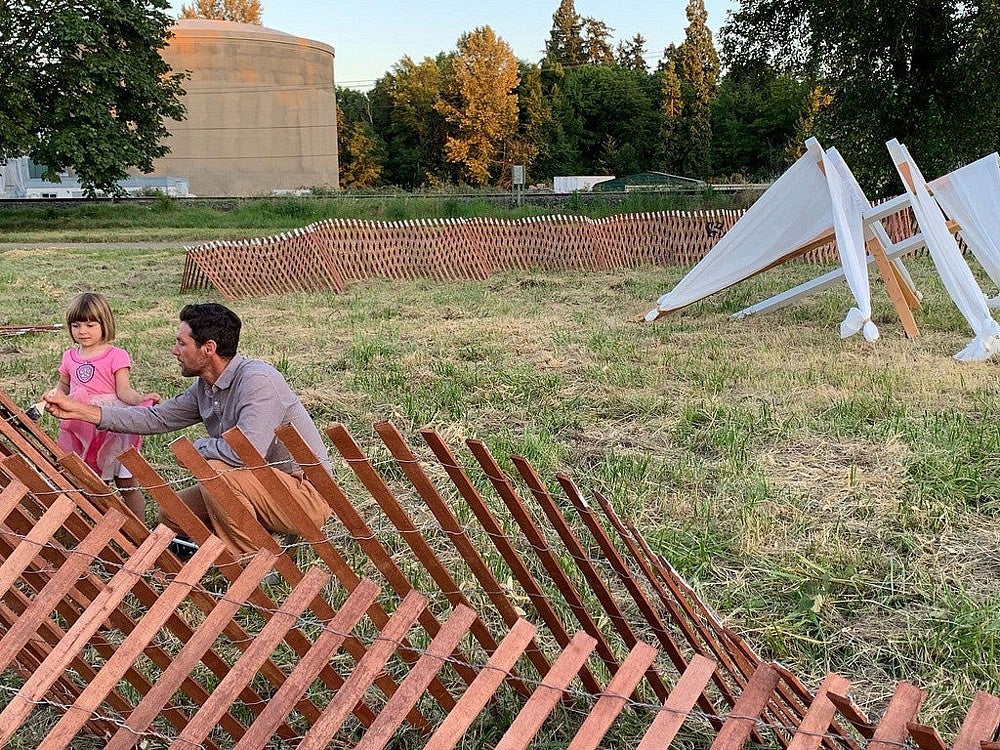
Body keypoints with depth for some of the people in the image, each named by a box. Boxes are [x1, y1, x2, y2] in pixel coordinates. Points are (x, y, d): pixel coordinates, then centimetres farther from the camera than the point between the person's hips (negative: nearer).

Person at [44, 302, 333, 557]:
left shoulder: (257, 380, -24)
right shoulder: (204, 389, 5)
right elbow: (156, 418, 12)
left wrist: (197, 447, -15)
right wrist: (79, 410, 8)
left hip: (307, 495, -9)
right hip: (265, 489, 10)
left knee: (216, 470, -29)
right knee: (171, 514, 11)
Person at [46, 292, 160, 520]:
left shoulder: (116, 356, -8)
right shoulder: (70, 357, 8)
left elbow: (123, 391, -12)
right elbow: (64, 386, 21)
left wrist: (142, 398, -32)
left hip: (113, 430, -5)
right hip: (82, 431, 5)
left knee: (126, 483, 1)